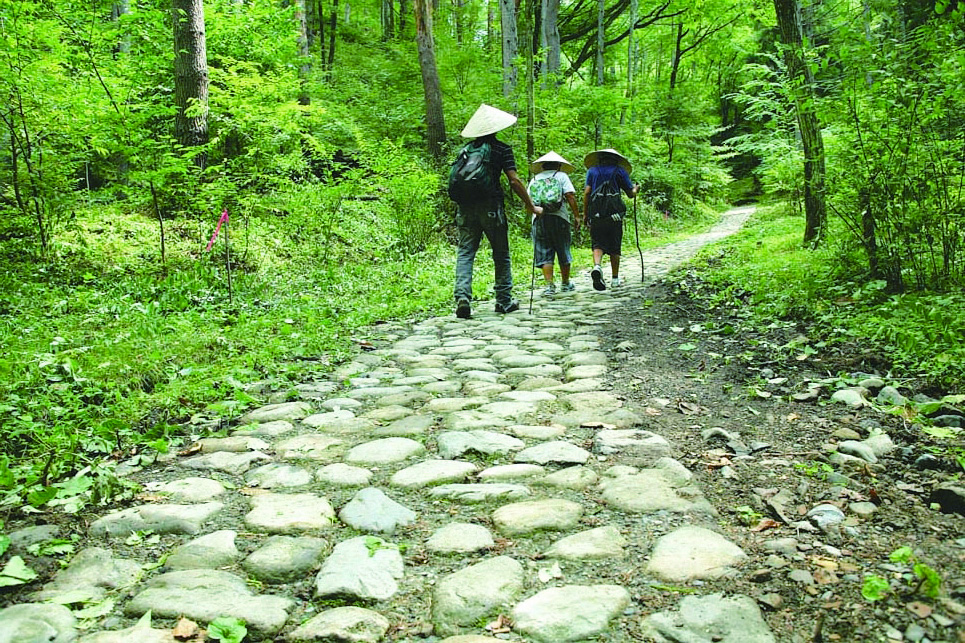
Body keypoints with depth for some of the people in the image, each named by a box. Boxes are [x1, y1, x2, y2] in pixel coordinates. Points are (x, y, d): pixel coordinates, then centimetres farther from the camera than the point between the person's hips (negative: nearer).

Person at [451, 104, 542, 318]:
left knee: (465, 253, 2)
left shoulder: (466, 149, 12)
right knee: (501, 254, 9)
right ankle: (504, 300, 14)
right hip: (491, 207, -3)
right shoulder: (502, 149, 0)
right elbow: (514, 181, -5)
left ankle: (462, 296, -16)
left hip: (466, 207, 3)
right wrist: (531, 206, 0)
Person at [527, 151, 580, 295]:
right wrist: (576, 216, -1)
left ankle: (550, 284, -8)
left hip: (538, 219, 2)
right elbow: (570, 197, -3)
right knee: (563, 252, 12)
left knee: (544, 255, 2)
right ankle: (565, 283, 22)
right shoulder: (561, 176, 8)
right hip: (559, 218, -2)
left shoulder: (534, 179, 16)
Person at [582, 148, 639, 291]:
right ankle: (615, 278, 12)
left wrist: (585, 213, 6)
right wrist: (636, 189, 31)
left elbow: (586, 192, 2)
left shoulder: (592, 170, 12)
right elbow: (631, 193, 8)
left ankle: (596, 266, -27)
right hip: (614, 214, -1)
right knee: (614, 247, 8)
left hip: (596, 213, 1)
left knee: (598, 243, 1)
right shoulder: (619, 171, 8)